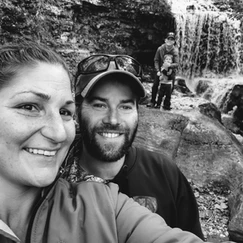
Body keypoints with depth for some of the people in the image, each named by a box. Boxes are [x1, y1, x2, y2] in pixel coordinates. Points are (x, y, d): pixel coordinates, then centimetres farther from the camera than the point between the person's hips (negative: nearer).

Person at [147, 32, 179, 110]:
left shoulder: (175, 51, -15)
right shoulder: (160, 49, -11)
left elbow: (176, 63, -21)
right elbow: (156, 60, -6)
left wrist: (169, 65, -41)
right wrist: (158, 71, -16)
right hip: (160, 70, 1)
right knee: (155, 85, 0)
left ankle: (167, 104, 14)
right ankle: (153, 102, 15)